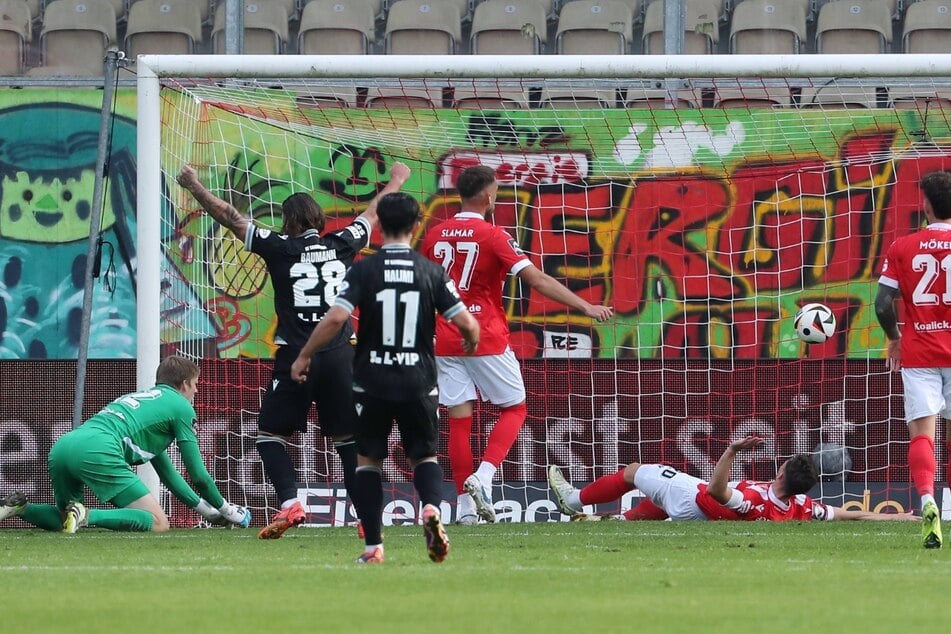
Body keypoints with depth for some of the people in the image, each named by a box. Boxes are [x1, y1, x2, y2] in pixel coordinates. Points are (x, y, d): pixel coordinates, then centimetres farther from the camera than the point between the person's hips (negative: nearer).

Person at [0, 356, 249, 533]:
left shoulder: (140, 397, 38)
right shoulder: (181, 406, 14)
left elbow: (167, 473, 44)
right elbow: (198, 475, 14)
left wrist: (204, 508, 46)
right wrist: (224, 509, 30)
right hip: (97, 451, -8)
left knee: (64, 520, 30)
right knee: (158, 523, -7)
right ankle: (87, 516, -25)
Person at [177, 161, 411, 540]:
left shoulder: (280, 248, 0)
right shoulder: (341, 246, 8)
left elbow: (229, 217, 5)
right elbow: (372, 215, 27)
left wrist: (194, 186, 18)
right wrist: (395, 181, 45)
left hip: (295, 357, -3)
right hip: (340, 356, 3)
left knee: (270, 434, 8)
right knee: (347, 438, 9)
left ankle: (289, 502, -10)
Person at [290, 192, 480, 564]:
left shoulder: (363, 271, -6)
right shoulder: (432, 272, -2)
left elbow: (336, 318, -16)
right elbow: (467, 324, -4)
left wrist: (304, 355, -3)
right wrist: (471, 343, 20)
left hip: (372, 381, -1)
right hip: (418, 381, 1)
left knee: (368, 460, 13)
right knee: (425, 456, 15)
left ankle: (373, 546, 6)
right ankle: (431, 508, -18)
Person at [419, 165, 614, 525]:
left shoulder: (434, 236, 6)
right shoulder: (492, 236, -9)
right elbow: (538, 281, -14)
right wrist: (585, 307, -12)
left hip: (446, 342, 5)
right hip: (488, 340, -5)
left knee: (459, 418, 5)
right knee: (514, 408, 9)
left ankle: (464, 504, 3)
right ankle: (483, 477, -11)